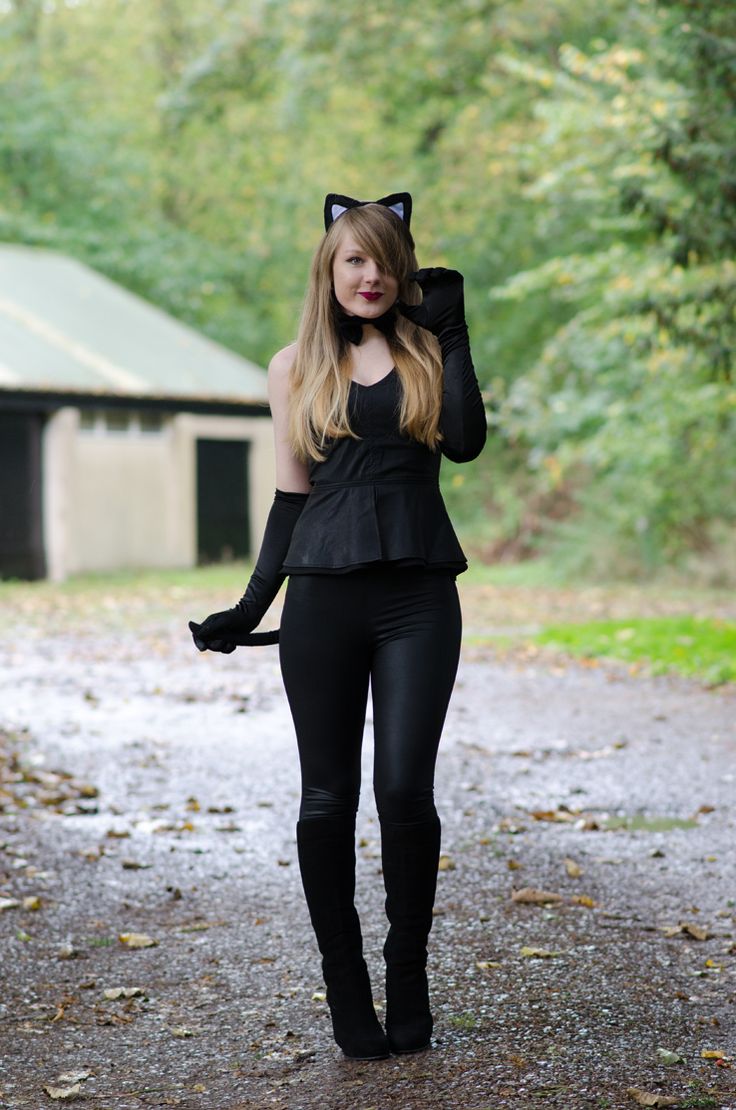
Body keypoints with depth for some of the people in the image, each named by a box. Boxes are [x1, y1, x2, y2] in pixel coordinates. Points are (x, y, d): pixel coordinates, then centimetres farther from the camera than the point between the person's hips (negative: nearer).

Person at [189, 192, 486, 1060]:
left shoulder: (428, 350, 9)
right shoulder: (296, 368, 11)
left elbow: (465, 441, -9)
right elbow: (291, 493, 13)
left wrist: (452, 336, -4)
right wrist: (253, 604, 9)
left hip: (417, 596, -1)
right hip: (324, 596, 1)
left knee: (404, 788, -9)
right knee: (328, 797, 2)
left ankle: (408, 981, 8)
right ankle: (346, 991, 13)